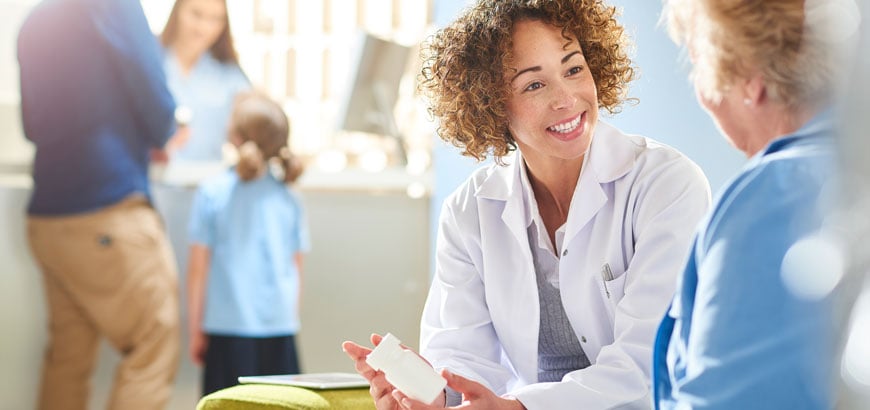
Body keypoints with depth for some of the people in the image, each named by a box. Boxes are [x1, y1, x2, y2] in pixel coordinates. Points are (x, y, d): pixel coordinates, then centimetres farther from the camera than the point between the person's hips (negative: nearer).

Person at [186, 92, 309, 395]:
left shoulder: (212, 192, -5)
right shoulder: (288, 198, 4)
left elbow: (199, 267, -3)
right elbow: (297, 269, 9)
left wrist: (195, 328, 5)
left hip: (228, 326, -3)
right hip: (280, 325, 3)